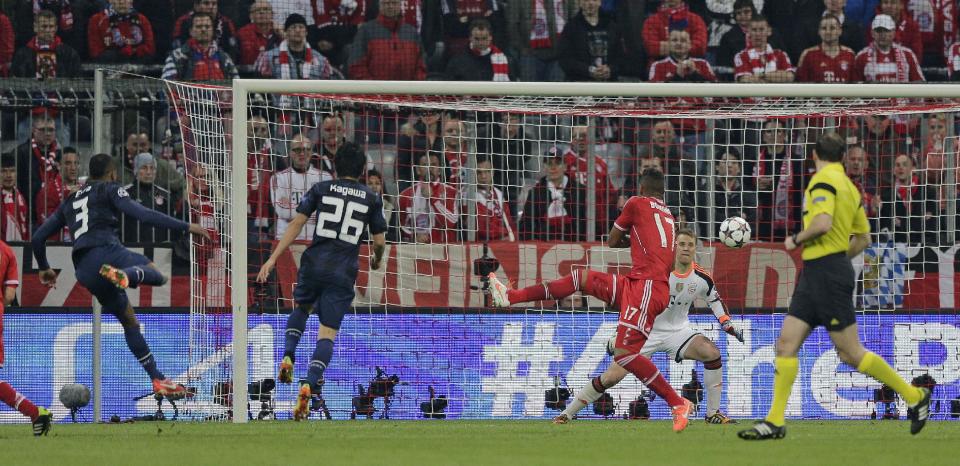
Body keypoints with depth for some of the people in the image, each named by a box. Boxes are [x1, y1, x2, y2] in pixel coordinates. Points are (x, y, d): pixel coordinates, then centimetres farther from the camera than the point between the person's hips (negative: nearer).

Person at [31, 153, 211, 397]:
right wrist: (185, 227, -5)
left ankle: (158, 379, 10)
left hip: (85, 272, 6)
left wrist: (44, 268, 47)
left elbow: (38, 238, 30)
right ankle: (124, 275, -34)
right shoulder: (110, 190, 11)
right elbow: (142, 214, -4)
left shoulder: (70, 202, 29)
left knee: (129, 321, 16)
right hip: (106, 250, -6)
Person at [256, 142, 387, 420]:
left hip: (314, 263, 1)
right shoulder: (371, 198, 8)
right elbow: (379, 241, 10)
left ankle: (288, 356, 8)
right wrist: (377, 260, 33)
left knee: (301, 307, 30)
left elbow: (297, 224, -1)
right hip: (343, 272, -1)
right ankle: (310, 385, -21)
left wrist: (273, 259, -1)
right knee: (328, 333, -1)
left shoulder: (321, 189, 6)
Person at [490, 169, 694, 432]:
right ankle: (510, 297, 21)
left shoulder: (638, 203, 3)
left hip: (646, 286, -9)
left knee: (624, 353, -19)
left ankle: (678, 404, -17)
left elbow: (611, 242, 14)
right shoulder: (669, 217, 21)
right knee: (581, 278, 18)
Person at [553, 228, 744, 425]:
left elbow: (715, 301, 15)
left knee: (712, 353, -23)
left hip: (678, 331, 3)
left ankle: (713, 414, -10)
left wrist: (729, 325, 3)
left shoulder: (702, 278, -7)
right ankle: (567, 414, 3)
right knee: (611, 377, -12)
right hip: (647, 330, -3)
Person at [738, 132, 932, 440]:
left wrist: (796, 239, -10)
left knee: (851, 353, -4)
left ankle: (913, 396, 7)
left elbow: (823, 222, -27)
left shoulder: (823, 180, -12)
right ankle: (775, 421, 0)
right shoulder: (848, 186, 15)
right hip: (814, 275, 9)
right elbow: (863, 238, 21)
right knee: (786, 343, 3)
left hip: (827, 275, -9)